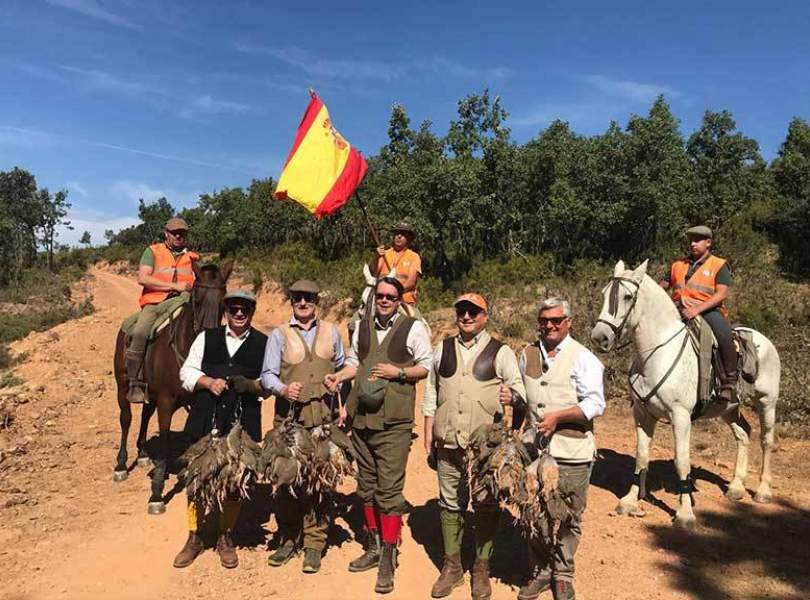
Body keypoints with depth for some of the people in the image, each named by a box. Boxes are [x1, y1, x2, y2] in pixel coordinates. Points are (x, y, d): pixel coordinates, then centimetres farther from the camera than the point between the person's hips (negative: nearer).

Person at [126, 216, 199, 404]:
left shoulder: (192, 257, 22)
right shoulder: (153, 251, 13)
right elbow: (142, 278, -2)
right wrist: (174, 286, -9)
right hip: (154, 304, -2)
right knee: (140, 333, -29)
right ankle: (135, 385, -21)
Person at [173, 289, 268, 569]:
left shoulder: (263, 343, 4)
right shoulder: (207, 337, 8)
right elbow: (187, 372, 8)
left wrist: (251, 384, -16)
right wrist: (208, 382, -11)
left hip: (243, 421, -1)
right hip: (206, 419, 1)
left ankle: (225, 537, 28)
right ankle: (195, 537, 27)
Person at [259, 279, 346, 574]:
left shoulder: (331, 332, 11)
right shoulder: (279, 335, 5)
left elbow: (342, 369, 18)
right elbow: (268, 375, 0)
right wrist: (284, 389, -21)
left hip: (323, 417, 1)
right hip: (289, 416, 0)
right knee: (285, 478, 4)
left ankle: (314, 544, 13)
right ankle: (288, 539, 22)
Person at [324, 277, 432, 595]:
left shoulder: (413, 328, -1)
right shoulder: (362, 327, 14)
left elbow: (427, 366, 1)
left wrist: (398, 372, -13)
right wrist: (337, 376, 3)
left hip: (393, 423, -5)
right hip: (361, 418, 6)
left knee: (390, 488, -4)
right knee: (366, 485, 15)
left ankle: (388, 558, 9)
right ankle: (373, 547, 32)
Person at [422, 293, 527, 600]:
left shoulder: (501, 352, -1)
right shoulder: (442, 349, 8)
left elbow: (520, 391, -2)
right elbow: (430, 393, 14)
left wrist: (513, 397, -26)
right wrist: (428, 433, 11)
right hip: (448, 443, 3)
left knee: (486, 507, 7)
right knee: (450, 505, 13)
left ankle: (481, 570, 25)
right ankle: (452, 567, 29)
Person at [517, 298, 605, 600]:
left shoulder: (582, 358, -6)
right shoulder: (528, 354, 10)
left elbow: (595, 404, -13)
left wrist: (557, 416, -19)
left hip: (571, 453, -4)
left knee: (568, 518, 10)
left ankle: (563, 575, 31)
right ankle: (540, 571, 32)